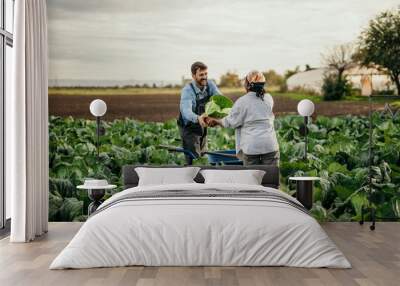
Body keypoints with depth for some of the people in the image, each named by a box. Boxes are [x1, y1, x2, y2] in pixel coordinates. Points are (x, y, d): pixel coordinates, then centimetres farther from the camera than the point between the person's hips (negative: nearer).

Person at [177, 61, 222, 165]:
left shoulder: (210, 84, -7)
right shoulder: (187, 90, -24)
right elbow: (186, 111, -39)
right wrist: (198, 118, -61)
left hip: (203, 127, 6)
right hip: (189, 129, -6)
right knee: (194, 161, -9)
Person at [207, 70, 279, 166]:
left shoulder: (242, 102, -6)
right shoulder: (268, 99, 7)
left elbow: (230, 122, 1)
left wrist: (215, 121, 18)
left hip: (251, 147, -3)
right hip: (270, 144, 3)